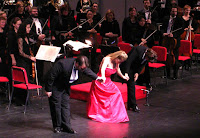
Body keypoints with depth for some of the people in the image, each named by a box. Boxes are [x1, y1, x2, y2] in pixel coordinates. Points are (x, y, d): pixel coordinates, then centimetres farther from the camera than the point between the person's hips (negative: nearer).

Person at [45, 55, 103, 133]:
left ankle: (66, 126, 5)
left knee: (66, 105, 2)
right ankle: (57, 126, 10)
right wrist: (48, 90, -20)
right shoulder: (63, 64, -36)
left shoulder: (81, 65, -16)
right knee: (56, 105, -1)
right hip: (55, 87, -6)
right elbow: (51, 76, -27)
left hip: (65, 87, 6)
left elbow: (87, 71, 10)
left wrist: (96, 77, 17)